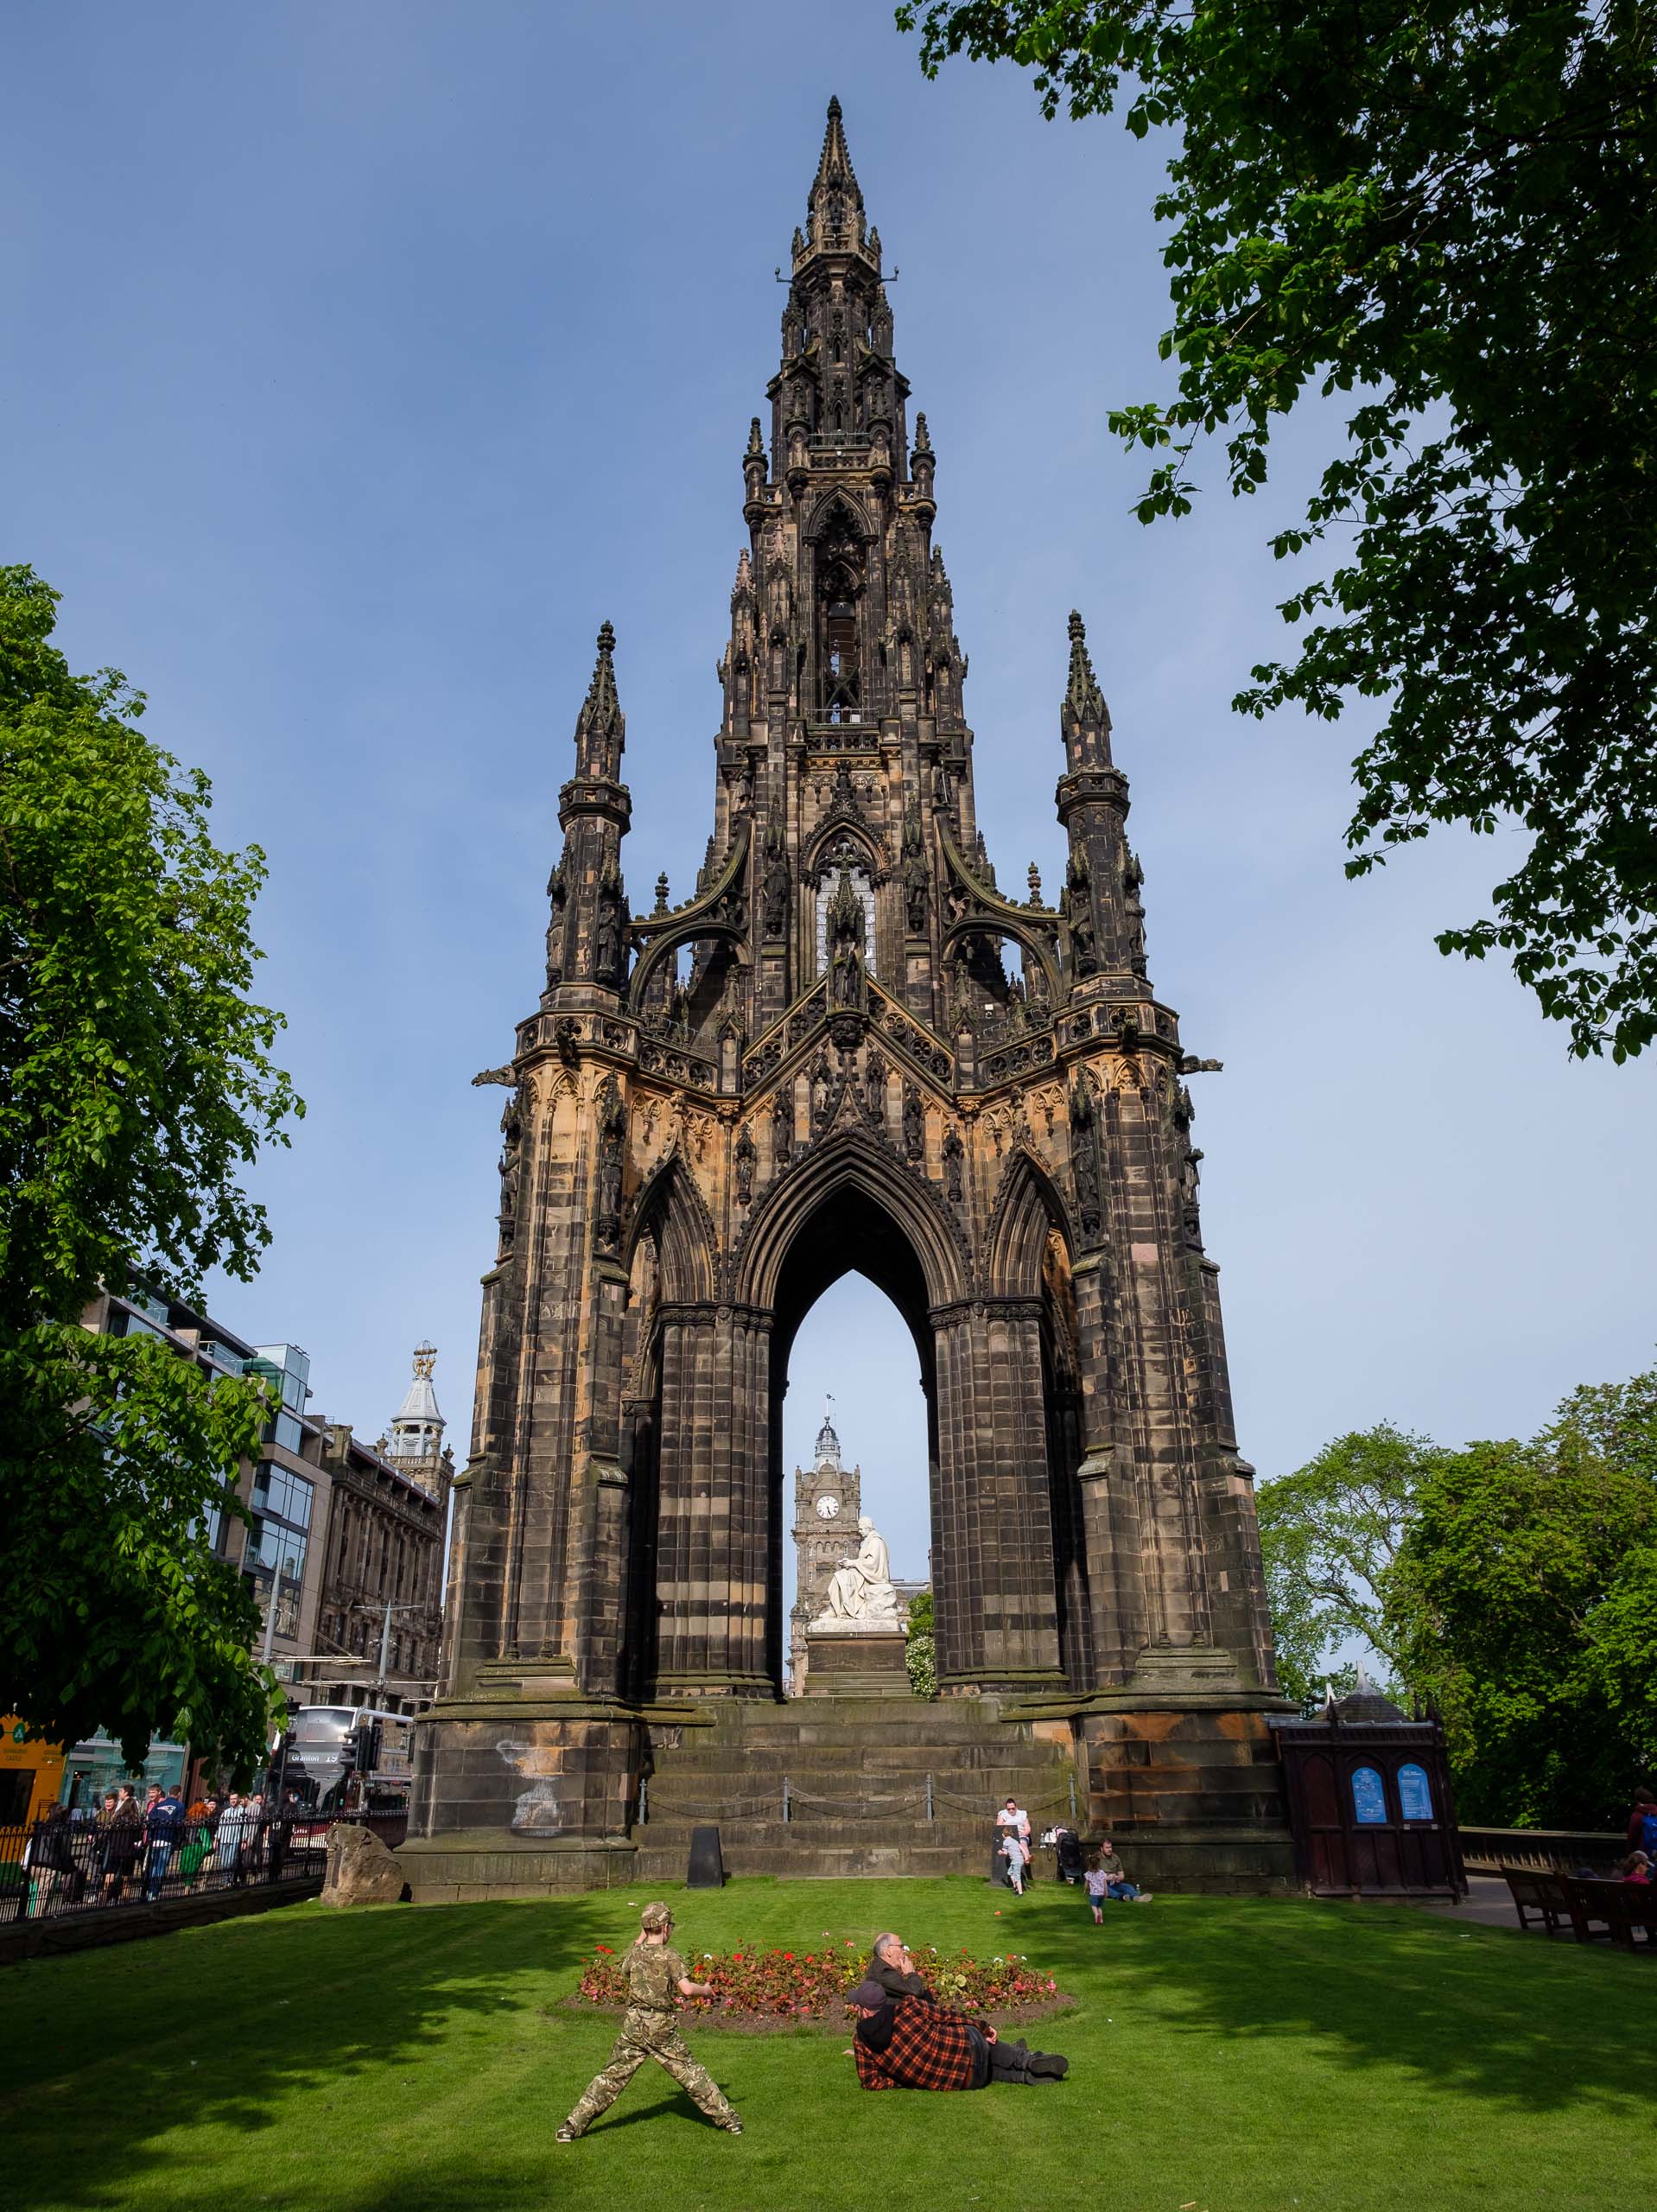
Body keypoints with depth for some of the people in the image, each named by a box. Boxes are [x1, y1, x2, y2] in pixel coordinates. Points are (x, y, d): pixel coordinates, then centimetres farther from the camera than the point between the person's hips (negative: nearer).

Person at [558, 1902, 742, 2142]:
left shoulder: (635, 1953, 3)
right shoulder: (669, 1955, -10)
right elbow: (687, 1989, -18)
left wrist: (640, 1941, 27)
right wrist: (705, 1989, 2)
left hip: (633, 2024, 3)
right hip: (661, 2027, -3)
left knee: (611, 2076, 11)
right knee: (691, 2073, 8)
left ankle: (573, 2124, 5)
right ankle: (728, 2119, 14)